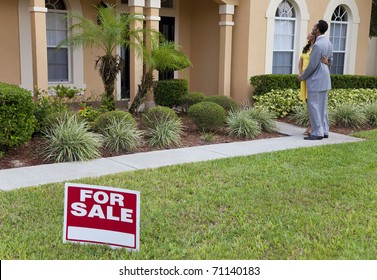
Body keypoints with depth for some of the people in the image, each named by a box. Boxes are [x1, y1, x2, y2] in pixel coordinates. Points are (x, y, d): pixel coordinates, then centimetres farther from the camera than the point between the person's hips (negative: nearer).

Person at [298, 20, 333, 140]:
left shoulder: (317, 45, -21)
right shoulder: (328, 43, 8)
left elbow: (312, 65, -19)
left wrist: (302, 77, -5)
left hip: (315, 80, -9)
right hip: (325, 79, 9)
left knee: (313, 105, -4)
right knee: (322, 106, 13)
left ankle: (317, 133, -3)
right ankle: (324, 131, 17)